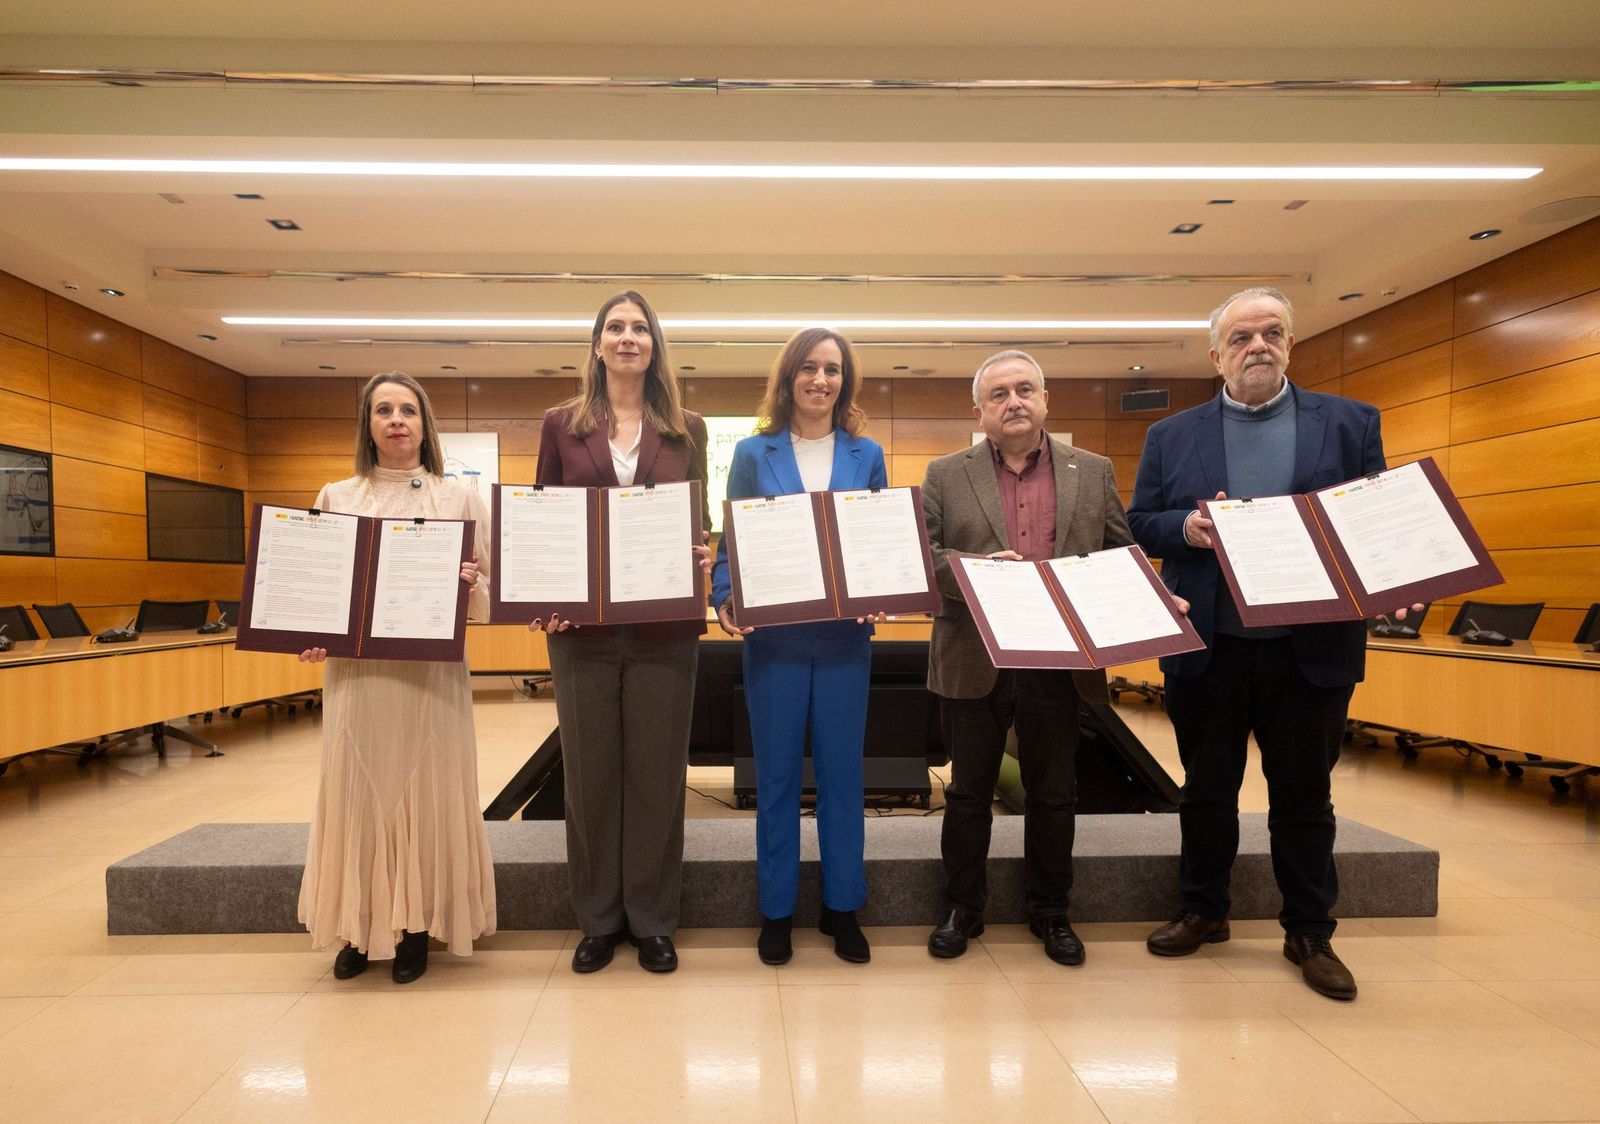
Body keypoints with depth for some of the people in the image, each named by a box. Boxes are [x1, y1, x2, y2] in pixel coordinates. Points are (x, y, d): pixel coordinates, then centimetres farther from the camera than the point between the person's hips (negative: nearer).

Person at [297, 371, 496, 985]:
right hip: (356, 671, 1)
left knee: (427, 791, 3)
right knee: (358, 790, 5)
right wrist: (309, 638, -6)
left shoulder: (460, 496, 6)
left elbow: (490, 591, 5)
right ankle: (360, 926, 22)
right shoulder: (336, 497, 10)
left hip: (433, 671, -1)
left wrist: (471, 584, -17)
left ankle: (416, 927, 19)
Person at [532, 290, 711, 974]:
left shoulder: (686, 429, 9)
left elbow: (701, 521, 10)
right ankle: (598, 920, 27)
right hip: (582, 625, 0)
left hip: (665, 626, 0)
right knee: (590, 771, 9)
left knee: (657, 771, 7)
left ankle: (652, 920, 24)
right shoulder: (562, 424, 7)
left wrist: (703, 558, -12)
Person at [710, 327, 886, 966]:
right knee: (776, 774, 9)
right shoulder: (754, 453, 4)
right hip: (773, 636, -1)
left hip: (845, 637, 1)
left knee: (841, 771, 10)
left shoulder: (866, 455, 7)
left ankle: (842, 906, 27)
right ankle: (776, 908, 25)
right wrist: (725, 597, -16)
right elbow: (732, 540, 2)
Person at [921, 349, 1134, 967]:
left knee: (1053, 794, 14)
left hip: (1059, 660, 1)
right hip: (975, 661, -1)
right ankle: (963, 907, 30)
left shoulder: (1093, 472, 7)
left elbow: (1121, 555, 8)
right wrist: (979, 566, -20)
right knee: (968, 792, 12)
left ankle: (1050, 911, 33)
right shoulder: (946, 475, 3)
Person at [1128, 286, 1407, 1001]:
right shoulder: (1171, 436, 6)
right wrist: (1186, 527, -17)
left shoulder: (1351, 424, 6)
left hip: (1311, 649, 0)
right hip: (1208, 649, 1)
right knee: (1206, 793, 14)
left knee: (1305, 800, 12)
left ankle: (1309, 934, 30)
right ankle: (1203, 911, 33)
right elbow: (1138, 526, 3)